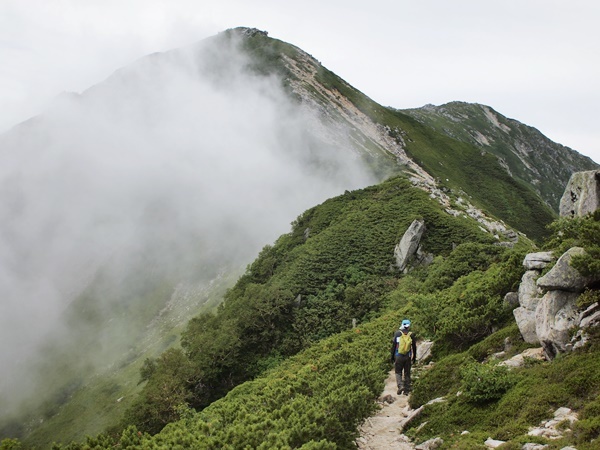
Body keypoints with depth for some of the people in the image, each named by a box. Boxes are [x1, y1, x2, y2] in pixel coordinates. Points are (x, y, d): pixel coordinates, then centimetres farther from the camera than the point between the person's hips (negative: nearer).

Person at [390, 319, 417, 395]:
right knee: (407, 373, 11)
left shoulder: (397, 334, -4)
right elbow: (414, 347, 4)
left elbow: (393, 346, -3)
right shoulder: (411, 335, 0)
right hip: (408, 357, 1)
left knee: (398, 372, 9)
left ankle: (400, 386, -12)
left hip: (398, 356, -1)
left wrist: (392, 356, 5)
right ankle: (407, 390, 13)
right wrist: (414, 357, 15)